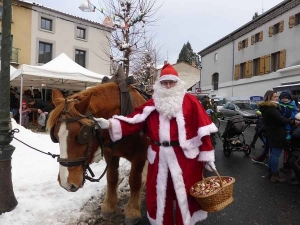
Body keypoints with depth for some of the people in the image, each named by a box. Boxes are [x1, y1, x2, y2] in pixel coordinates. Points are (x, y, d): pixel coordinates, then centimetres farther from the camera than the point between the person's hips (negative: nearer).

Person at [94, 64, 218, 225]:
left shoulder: (190, 101, -2)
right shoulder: (152, 104, 6)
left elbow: (202, 129, -4)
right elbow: (134, 121, -6)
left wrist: (206, 155, -5)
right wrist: (110, 124, -19)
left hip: (185, 157, -2)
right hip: (160, 157, 3)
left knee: (186, 195, 12)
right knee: (159, 195, 16)